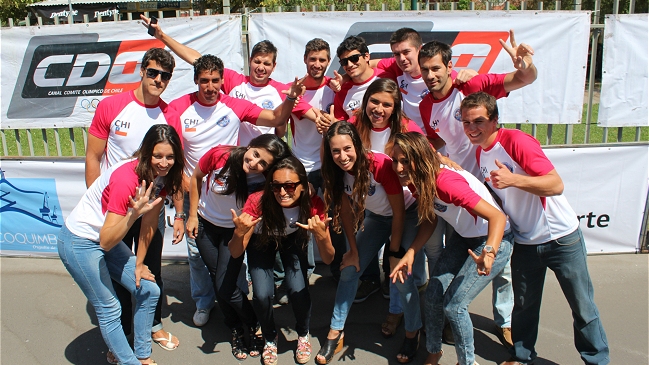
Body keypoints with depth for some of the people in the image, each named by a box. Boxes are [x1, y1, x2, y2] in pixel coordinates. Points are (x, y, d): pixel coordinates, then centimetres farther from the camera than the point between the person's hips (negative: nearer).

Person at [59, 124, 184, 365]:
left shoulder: (162, 176, -9)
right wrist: (133, 213, -46)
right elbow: (106, 241, -32)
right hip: (79, 242, -8)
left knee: (149, 291, 7)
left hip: (109, 240, 8)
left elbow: (149, 224, 1)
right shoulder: (126, 179, -32)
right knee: (109, 310, -2)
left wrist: (139, 264, 5)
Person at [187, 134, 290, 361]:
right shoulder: (219, 155, -27)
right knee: (217, 280, 11)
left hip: (234, 231, -3)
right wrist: (192, 214, -3)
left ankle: (255, 326, 17)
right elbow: (196, 177, -7)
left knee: (225, 287, -9)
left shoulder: (264, 183, -29)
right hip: (205, 223, 3)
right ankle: (236, 331, 31)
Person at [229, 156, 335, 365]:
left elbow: (328, 259, -27)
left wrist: (322, 236, -46)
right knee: (262, 295, -19)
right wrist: (239, 233, -49)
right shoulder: (258, 202, -36)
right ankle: (270, 338, 14)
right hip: (262, 240, 0)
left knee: (298, 289, -21)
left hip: (293, 240, 1)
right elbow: (235, 254, -28)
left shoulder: (313, 205, -33)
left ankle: (303, 334, 13)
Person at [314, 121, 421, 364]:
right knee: (349, 270, 1)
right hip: (375, 216, 5)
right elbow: (345, 211, -6)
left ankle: (413, 332, 15)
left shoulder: (381, 165, -34)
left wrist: (395, 253, -16)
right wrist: (354, 251, -1)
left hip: (407, 214, -5)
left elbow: (399, 212, -23)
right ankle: (336, 333, 15)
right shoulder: (338, 171, -18)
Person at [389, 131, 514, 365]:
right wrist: (410, 255, -10)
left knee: (453, 305, -9)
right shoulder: (419, 181, -10)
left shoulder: (446, 182, -34)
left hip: (495, 240, -7)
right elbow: (430, 221, 1)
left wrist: (489, 253, -54)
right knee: (433, 295, 3)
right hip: (464, 237, 7)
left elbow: (498, 217, -37)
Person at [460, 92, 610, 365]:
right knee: (523, 305, 15)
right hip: (525, 242, 6)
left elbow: (556, 185, -26)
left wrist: (513, 179, -38)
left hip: (561, 237, -6)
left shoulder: (516, 140, -21)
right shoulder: (480, 152, 2)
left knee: (583, 308, 7)